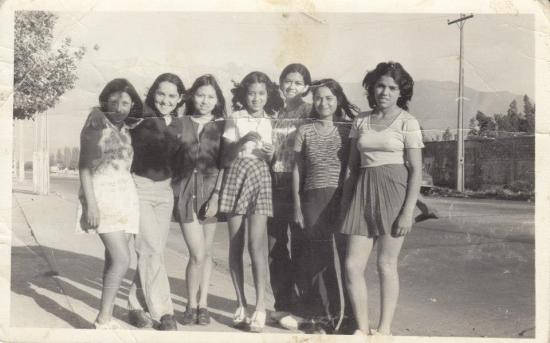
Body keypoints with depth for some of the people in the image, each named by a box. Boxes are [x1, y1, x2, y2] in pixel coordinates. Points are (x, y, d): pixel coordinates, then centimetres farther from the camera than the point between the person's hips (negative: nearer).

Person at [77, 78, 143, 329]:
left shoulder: (128, 130, 14)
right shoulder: (97, 121, -5)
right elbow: (84, 164, -8)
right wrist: (90, 203, -16)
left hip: (126, 195, 6)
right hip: (102, 194, -6)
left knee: (114, 259, 4)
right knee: (122, 260, -15)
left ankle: (107, 317, 10)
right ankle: (103, 320, -6)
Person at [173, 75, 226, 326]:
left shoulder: (221, 125, 4)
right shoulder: (181, 123, 6)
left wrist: (217, 195, -8)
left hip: (212, 190, 1)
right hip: (186, 190, -1)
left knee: (206, 252, 8)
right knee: (197, 254, -7)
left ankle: (203, 304, 21)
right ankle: (191, 304, 12)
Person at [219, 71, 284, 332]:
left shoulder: (270, 121, 10)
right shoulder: (235, 119, 6)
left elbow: (269, 159, 11)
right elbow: (228, 154, -3)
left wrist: (269, 152, -11)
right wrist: (243, 141, -21)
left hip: (260, 178, 0)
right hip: (236, 176, 0)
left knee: (256, 244, -12)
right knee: (235, 244, 1)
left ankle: (260, 307, -9)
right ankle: (241, 305, 11)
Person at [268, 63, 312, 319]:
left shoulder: (309, 112, -2)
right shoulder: (276, 114, 15)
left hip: (299, 185, -6)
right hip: (276, 185, 6)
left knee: (300, 245, 0)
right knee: (274, 246, 7)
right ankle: (283, 303, 20)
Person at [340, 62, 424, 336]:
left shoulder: (407, 122, -1)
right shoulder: (361, 121, 11)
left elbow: (416, 170, -5)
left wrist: (408, 211, -12)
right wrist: (346, 202, 10)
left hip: (394, 190, -4)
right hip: (363, 191, 4)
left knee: (386, 264, 3)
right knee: (352, 265, -2)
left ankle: (384, 328, 17)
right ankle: (362, 328, 14)